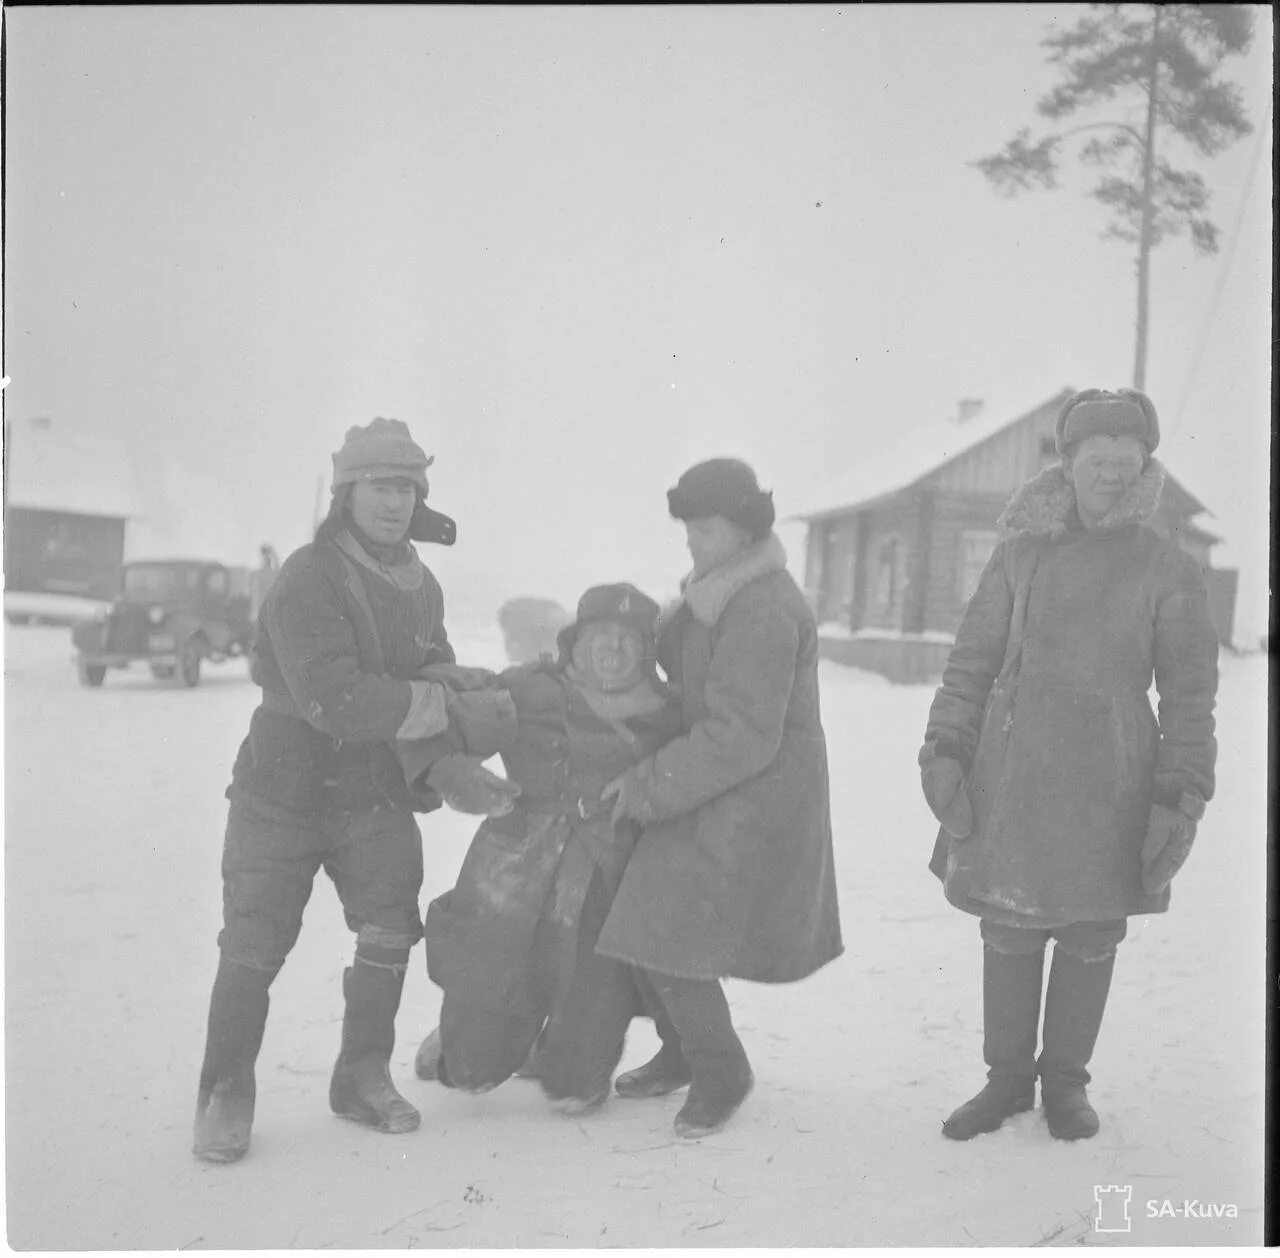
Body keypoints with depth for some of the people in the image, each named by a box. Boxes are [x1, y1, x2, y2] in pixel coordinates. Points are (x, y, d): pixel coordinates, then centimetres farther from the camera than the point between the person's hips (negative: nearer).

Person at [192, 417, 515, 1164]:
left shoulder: (421, 586, 4)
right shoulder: (308, 580, -22)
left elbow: (433, 667, 10)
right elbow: (333, 697, -32)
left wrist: (463, 686, -15)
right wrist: (448, 710, -31)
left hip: (375, 793, 6)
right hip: (286, 790, -5)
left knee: (390, 929, 1)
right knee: (253, 947, 1)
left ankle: (364, 1076, 19)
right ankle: (226, 1097, 16)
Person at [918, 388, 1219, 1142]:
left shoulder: (1169, 573, -2)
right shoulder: (1022, 554, 4)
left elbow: (1191, 698, -1)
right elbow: (973, 658, 8)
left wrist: (1180, 803, -7)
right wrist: (946, 747, -2)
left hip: (1106, 788, -2)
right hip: (1009, 778, 2)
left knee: (1090, 938, 9)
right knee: (1007, 933, 8)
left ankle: (1066, 1081, 29)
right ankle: (1007, 1079, 26)